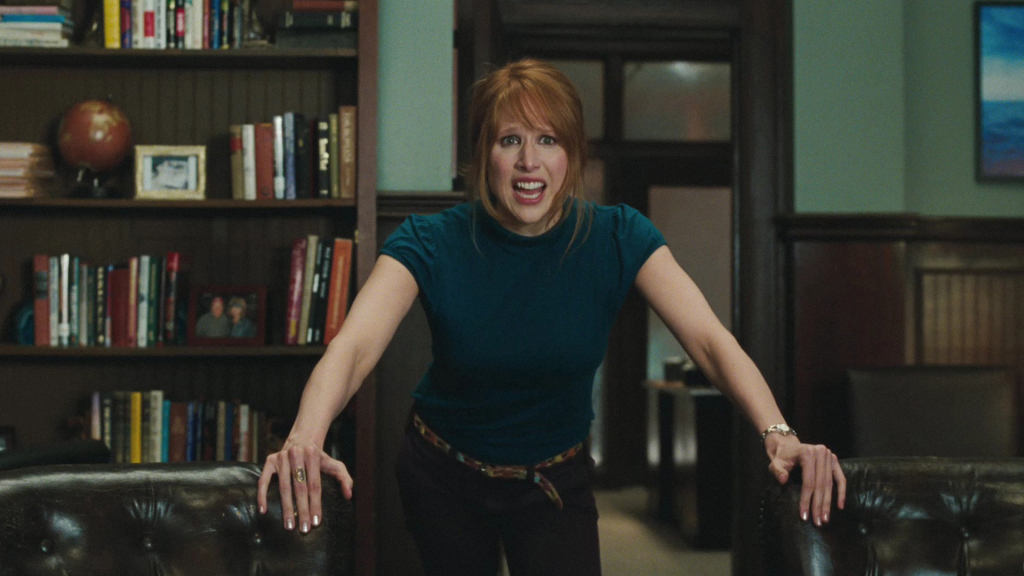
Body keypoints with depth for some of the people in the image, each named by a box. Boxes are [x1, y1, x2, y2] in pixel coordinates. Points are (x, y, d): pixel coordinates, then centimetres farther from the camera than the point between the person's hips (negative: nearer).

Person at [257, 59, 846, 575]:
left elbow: (710, 340, -25)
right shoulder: (432, 244, -21)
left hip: (557, 483, 0)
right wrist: (304, 441, -56)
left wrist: (778, 435, -43)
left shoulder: (617, 238, -17)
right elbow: (354, 346, -36)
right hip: (444, 479, 0)